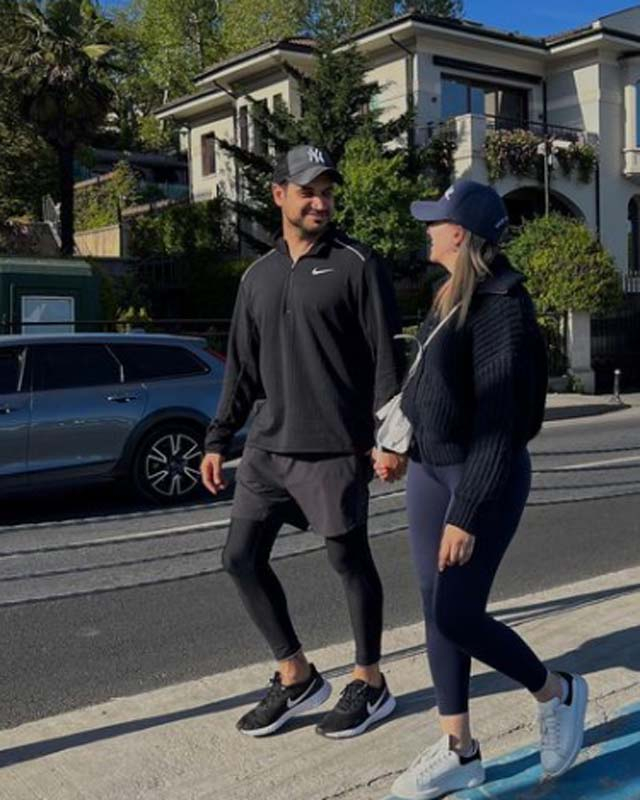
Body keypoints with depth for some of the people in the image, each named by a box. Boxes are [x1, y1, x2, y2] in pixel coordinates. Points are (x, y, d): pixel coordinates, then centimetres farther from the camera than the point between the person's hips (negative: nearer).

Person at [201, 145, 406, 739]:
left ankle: (369, 685, 22)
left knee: (349, 560, 3)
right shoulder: (258, 276, 13)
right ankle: (295, 677, 21)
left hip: (335, 450, -6)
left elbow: (386, 358, -7)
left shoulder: (357, 265, -3)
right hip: (267, 449, 6)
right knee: (241, 557, 5)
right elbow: (241, 368, 16)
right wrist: (218, 439, 11)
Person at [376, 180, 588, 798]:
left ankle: (556, 693, 24)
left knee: (456, 616, -3)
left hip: (483, 476, -8)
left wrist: (468, 513, -24)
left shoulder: (500, 307, -19)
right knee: (437, 612, 9)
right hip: (430, 469, 9)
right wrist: (396, 441, 23)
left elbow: (500, 422, -23)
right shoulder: (452, 295, 7)